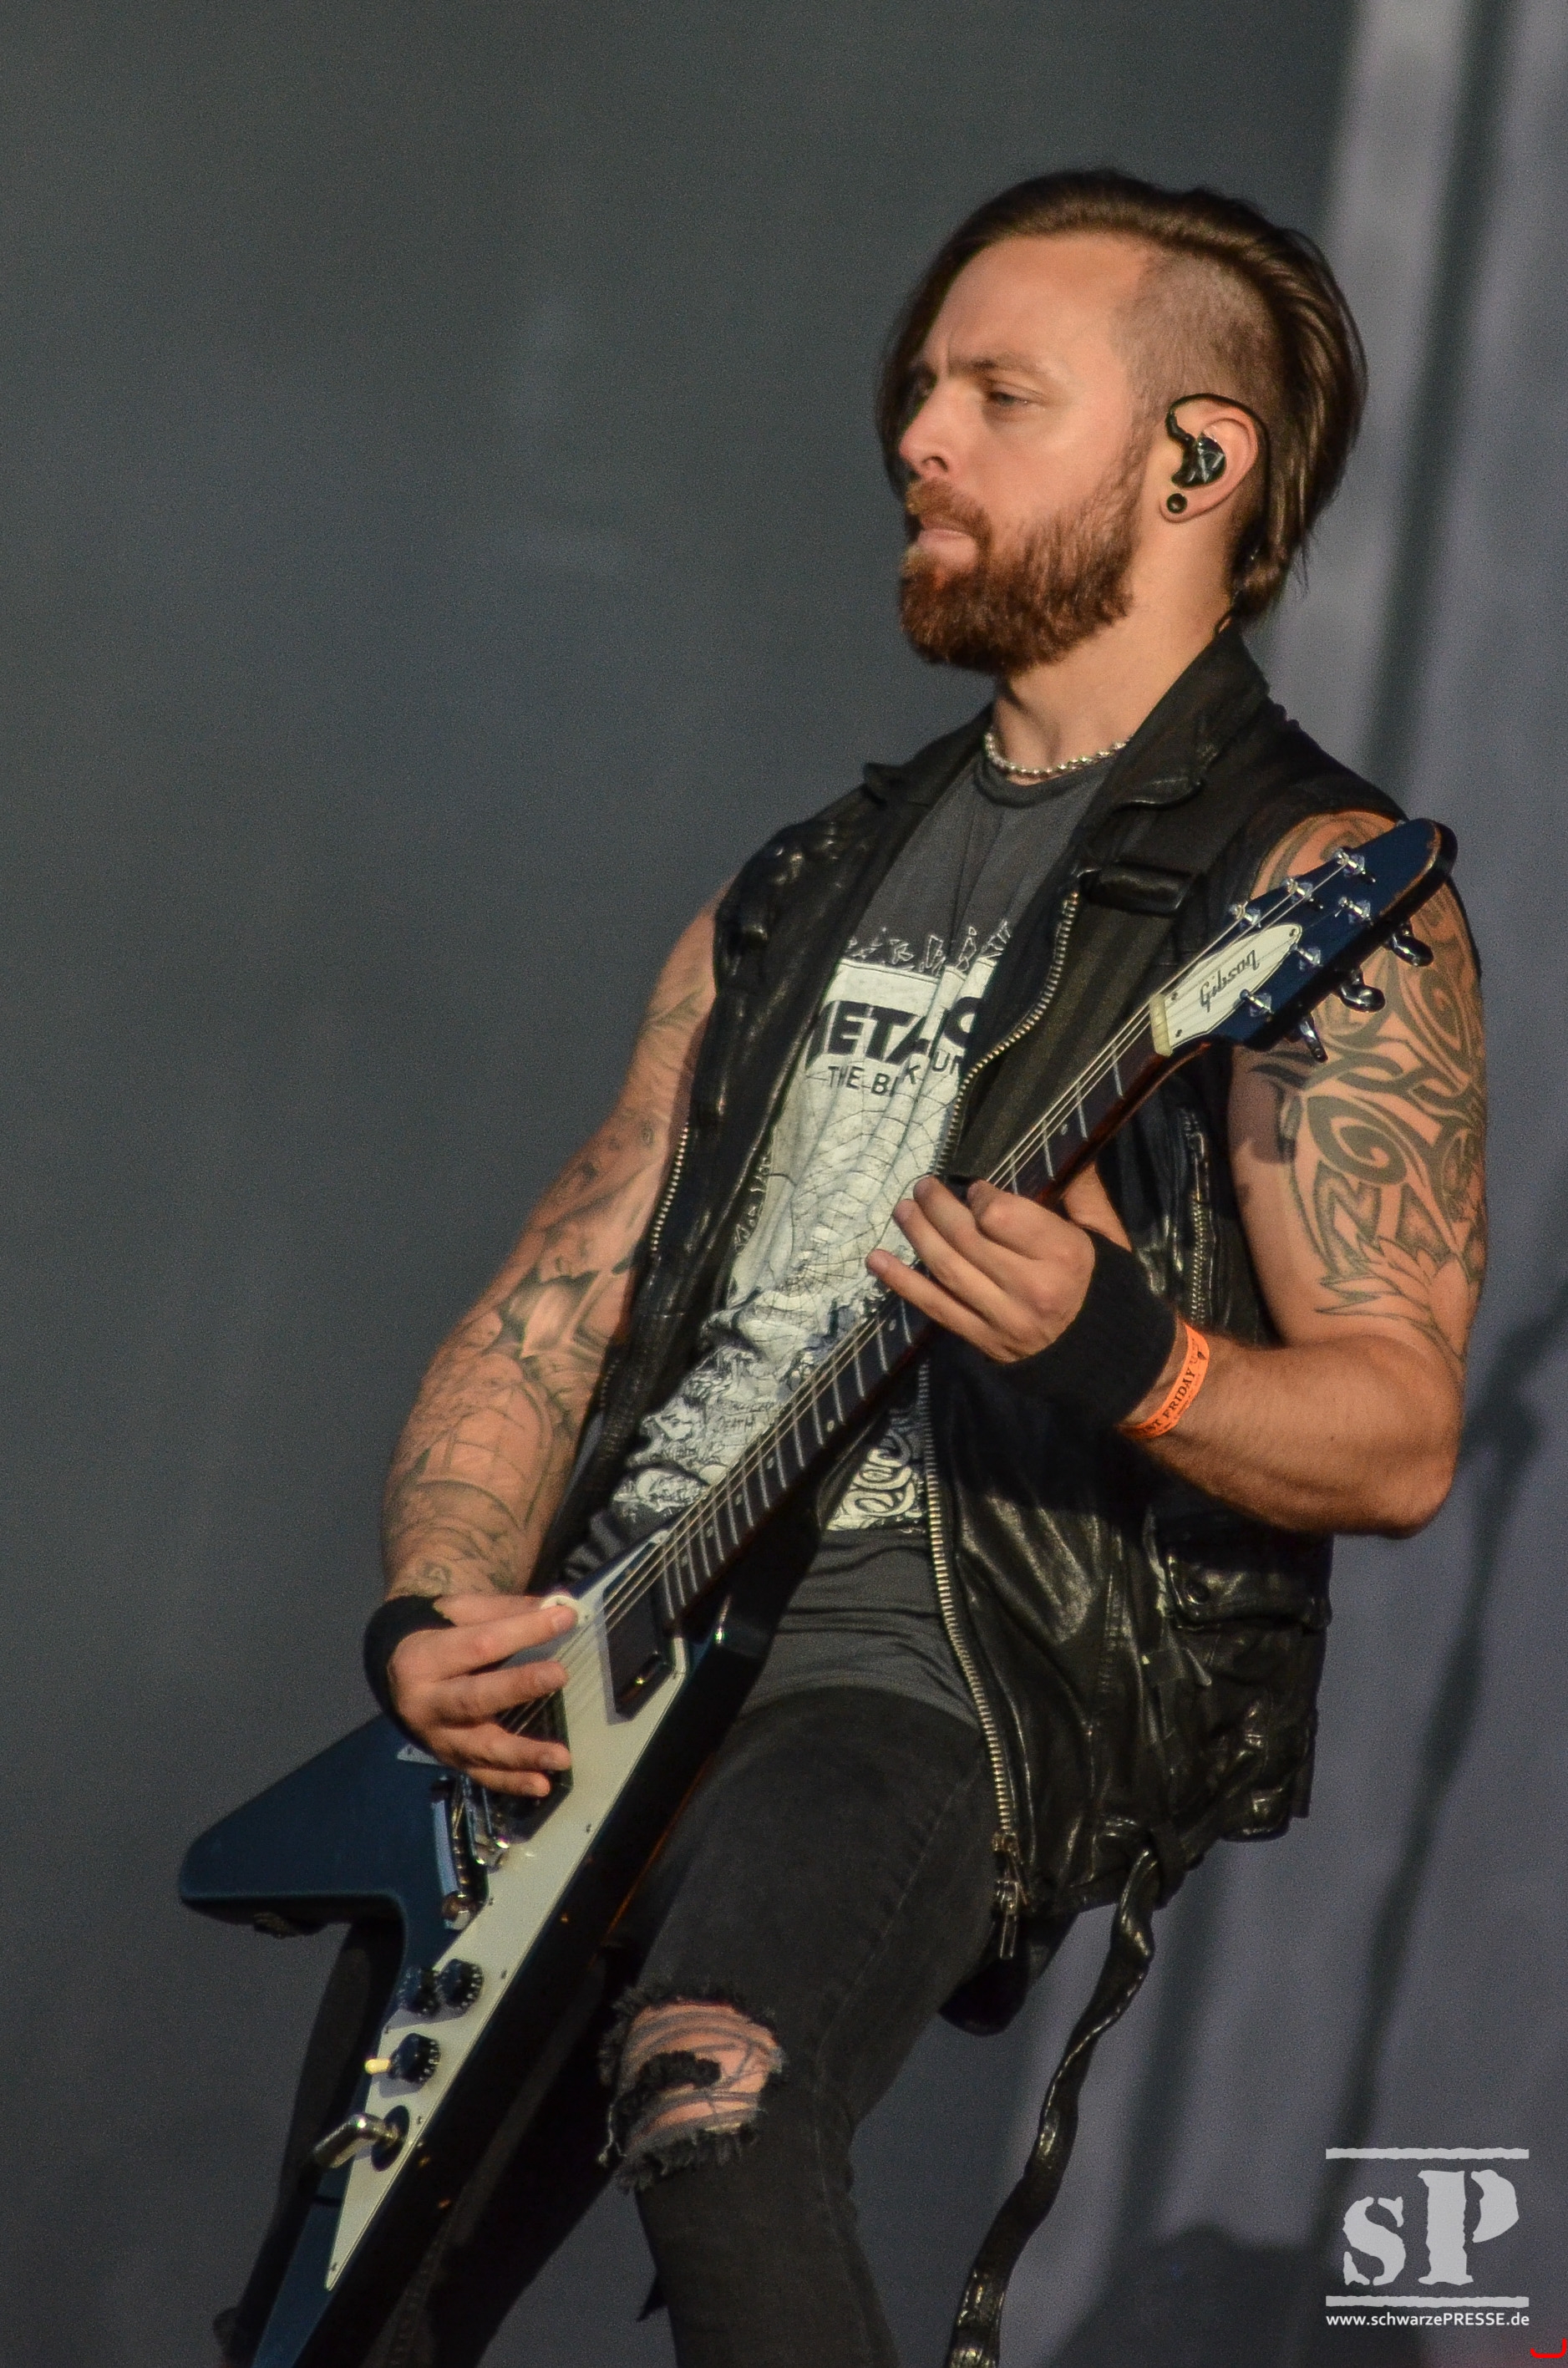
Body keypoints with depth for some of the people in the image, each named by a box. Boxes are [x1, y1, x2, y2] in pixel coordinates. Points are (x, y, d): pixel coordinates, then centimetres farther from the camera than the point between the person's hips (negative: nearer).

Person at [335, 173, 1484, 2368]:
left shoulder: (1313, 883, 0)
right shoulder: (802, 893, 21)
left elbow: (1398, 1434, -7)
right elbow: (546, 1317, 19)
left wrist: (1122, 1361, -27)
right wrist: (440, 1620, 0)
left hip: (952, 1662, -7)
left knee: (707, 2098, -35)